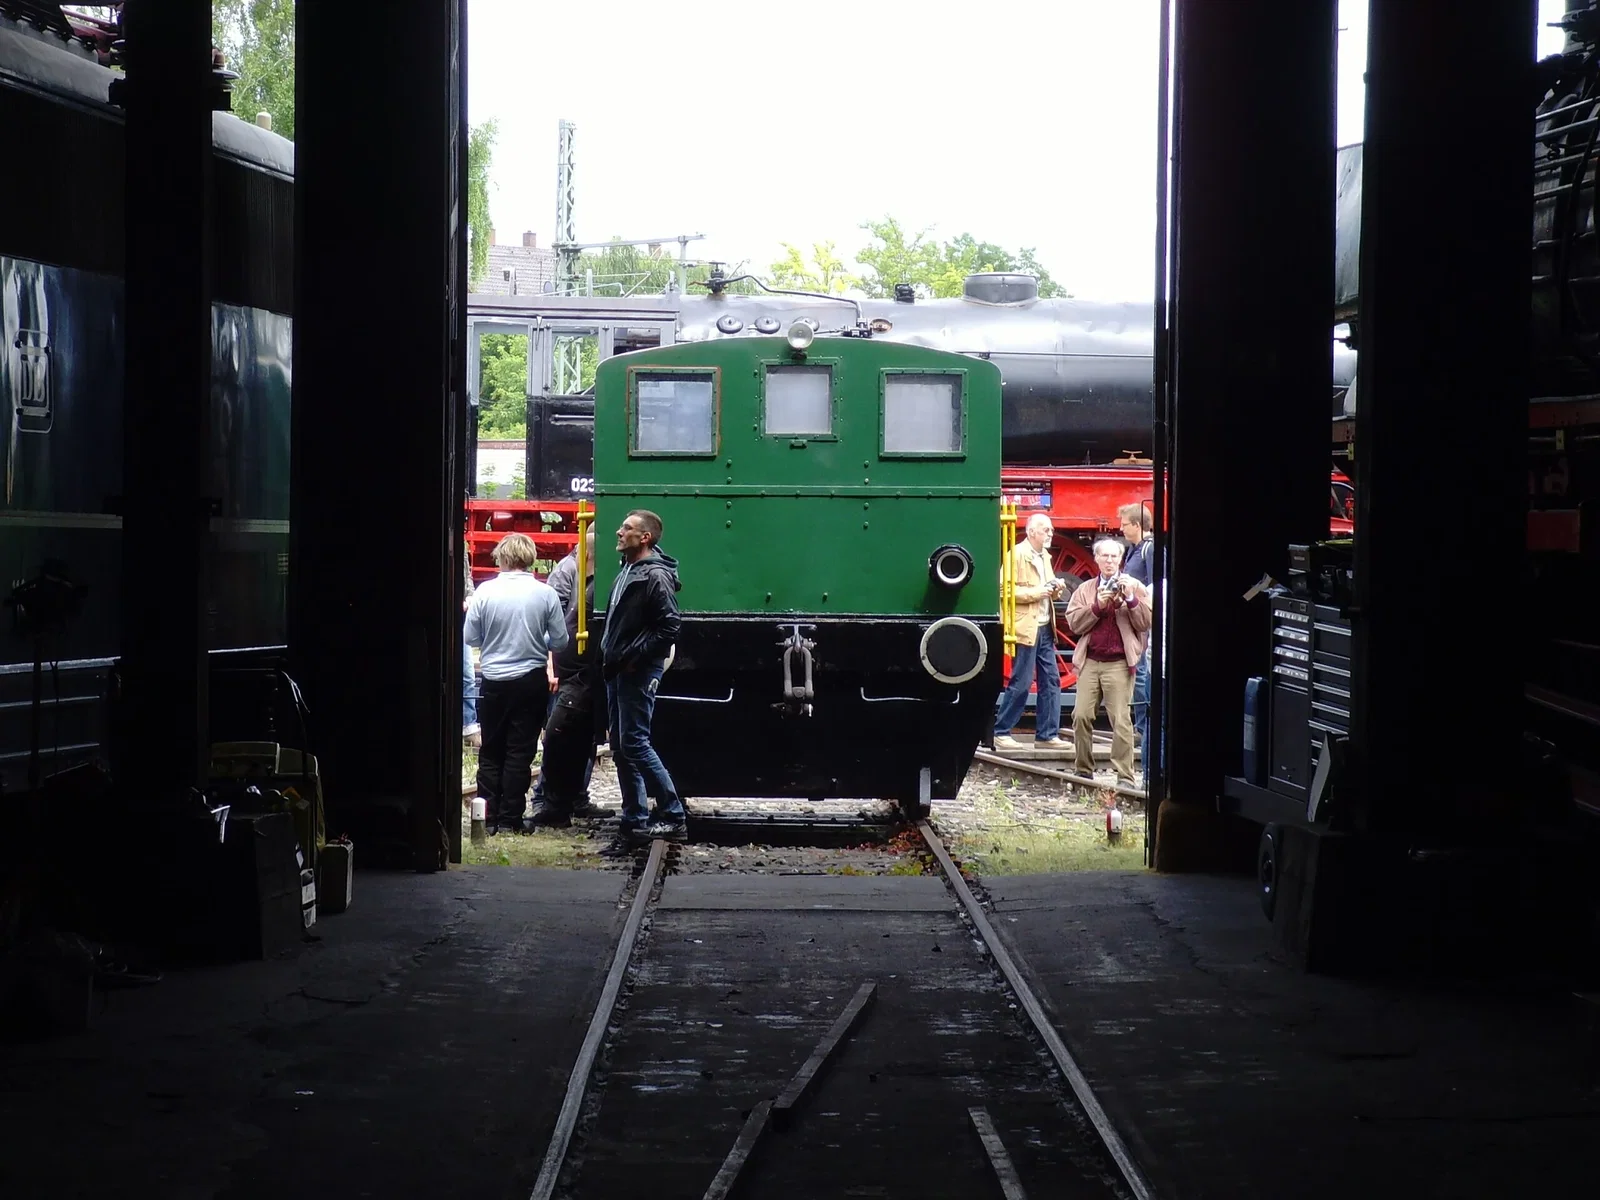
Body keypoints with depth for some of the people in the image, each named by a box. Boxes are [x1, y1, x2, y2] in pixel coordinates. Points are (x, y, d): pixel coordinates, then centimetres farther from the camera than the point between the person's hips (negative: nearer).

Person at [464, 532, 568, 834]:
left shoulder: (485, 591, -10)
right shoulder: (545, 594, -9)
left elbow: (470, 637, -3)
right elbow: (560, 641, -3)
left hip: (494, 681, 0)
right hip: (531, 681, 0)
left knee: (491, 751, 12)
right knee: (520, 751, 7)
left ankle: (488, 817, 13)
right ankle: (509, 818, 7)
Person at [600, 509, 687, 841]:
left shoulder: (656, 576, -13)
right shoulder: (627, 571, 16)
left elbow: (668, 628, -19)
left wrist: (632, 658, -18)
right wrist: (609, 656, 13)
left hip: (639, 673, -10)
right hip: (617, 672, 10)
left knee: (635, 744, -11)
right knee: (621, 748, 10)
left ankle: (673, 816, -6)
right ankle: (634, 819, 16)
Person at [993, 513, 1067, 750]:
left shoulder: (1044, 556, 17)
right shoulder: (1016, 554, -8)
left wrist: (1055, 588, 7)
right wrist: (1036, 592, -20)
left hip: (1045, 627, 8)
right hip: (1026, 628, -8)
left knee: (1051, 680, 6)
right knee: (1021, 683, -7)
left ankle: (1047, 734, 11)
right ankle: (1000, 733, 1)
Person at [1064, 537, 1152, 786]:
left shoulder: (1135, 587, 9)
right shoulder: (1085, 589, 15)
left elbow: (1146, 623, 0)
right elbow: (1074, 623, 4)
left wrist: (1131, 599, -12)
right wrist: (1097, 606, -8)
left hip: (1119, 663, -3)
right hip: (1090, 661, 3)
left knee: (1121, 720, -8)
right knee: (1081, 716, -2)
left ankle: (1125, 777, -6)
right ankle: (1083, 771, 10)